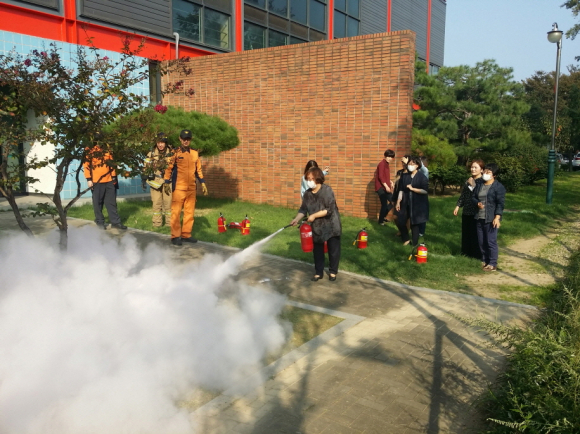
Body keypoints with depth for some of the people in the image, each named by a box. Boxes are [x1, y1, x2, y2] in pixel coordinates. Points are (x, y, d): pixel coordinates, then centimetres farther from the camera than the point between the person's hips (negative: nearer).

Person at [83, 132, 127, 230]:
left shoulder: (106, 149, 11)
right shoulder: (89, 150, -3)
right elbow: (86, 165, -6)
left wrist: (114, 176, 10)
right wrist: (88, 179, -11)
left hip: (109, 181, 4)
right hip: (96, 181, -4)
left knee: (111, 202, 6)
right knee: (98, 203, 6)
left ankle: (115, 221, 10)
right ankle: (100, 221, 17)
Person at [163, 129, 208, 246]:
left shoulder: (195, 153, 11)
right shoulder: (175, 153, -1)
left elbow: (198, 169, 17)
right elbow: (169, 168, -2)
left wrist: (202, 183, 12)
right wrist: (167, 183, -8)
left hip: (191, 188, 5)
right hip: (178, 188, -4)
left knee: (190, 212, 7)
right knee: (176, 212, -2)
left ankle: (186, 235, 17)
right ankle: (175, 236, 4)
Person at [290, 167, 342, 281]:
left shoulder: (327, 191, -21)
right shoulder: (307, 193, -3)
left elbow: (329, 210, -24)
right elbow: (303, 209, 0)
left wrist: (314, 215, -24)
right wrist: (296, 219, -16)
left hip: (331, 226, -5)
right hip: (316, 227, 5)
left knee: (333, 250, 9)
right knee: (317, 251, 13)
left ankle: (333, 272, 26)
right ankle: (318, 272, 26)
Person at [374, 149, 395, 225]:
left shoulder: (386, 164, 16)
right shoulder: (382, 164, -13)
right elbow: (380, 176, -20)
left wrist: (391, 182, 10)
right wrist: (386, 186, -22)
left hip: (385, 187, 9)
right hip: (381, 187, -9)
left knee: (393, 201, 10)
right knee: (384, 204, -7)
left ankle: (382, 216, 21)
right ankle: (380, 221, 6)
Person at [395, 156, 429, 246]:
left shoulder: (422, 177, -8)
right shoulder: (404, 176, 5)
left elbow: (425, 191, -13)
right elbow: (401, 190, 6)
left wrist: (412, 189, -17)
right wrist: (398, 202, 2)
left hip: (417, 204, -4)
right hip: (406, 203, 4)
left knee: (415, 224, 2)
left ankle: (415, 244, 16)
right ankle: (406, 239, 25)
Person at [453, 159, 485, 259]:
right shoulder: (468, 181, 13)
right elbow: (462, 195, 18)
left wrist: (473, 185, -20)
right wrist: (458, 206, 12)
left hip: (477, 213, -7)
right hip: (466, 211, 7)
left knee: (476, 233, -1)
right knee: (466, 232, 13)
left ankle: (478, 254, 10)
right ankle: (467, 252, 26)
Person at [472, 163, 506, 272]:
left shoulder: (498, 187, -8)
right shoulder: (479, 185, 12)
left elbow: (500, 203, -12)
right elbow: (473, 197, 18)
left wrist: (497, 217, -19)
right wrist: (477, 203, -5)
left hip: (491, 219, -7)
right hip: (480, 218, 7)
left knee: (491, 241, -4)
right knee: (481, 241, 13)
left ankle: (492, 264, 3)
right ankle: (484, 260, 27)